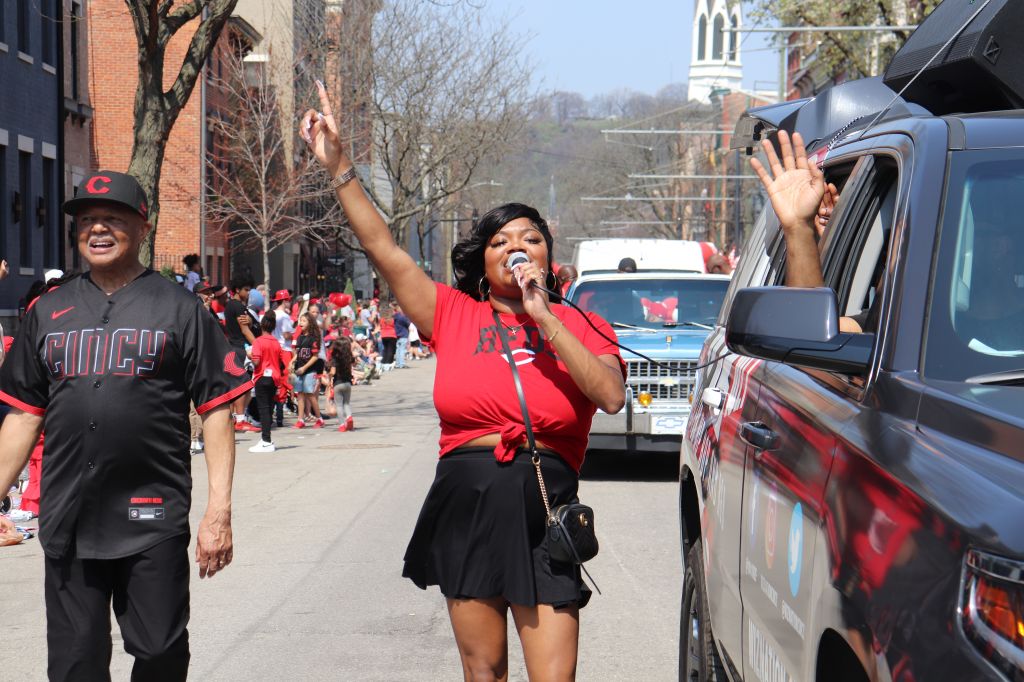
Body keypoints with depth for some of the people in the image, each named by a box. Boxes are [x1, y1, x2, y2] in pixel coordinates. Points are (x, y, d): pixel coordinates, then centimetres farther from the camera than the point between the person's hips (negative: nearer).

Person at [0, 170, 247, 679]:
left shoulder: (179, 309, 1)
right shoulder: (48, 312, 12)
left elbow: (216, 410, -2)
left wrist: (219, 510, -9)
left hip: (153, 520, -3)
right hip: (66, 522, 3)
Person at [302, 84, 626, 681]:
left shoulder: (579, 325, 6)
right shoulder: (455, 315, 9)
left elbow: (611, 396, -11)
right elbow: (384, 249, 3)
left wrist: (543, 317, -12)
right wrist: (339, 167, -2)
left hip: (545, 515, -1)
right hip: (465, 505, 2)